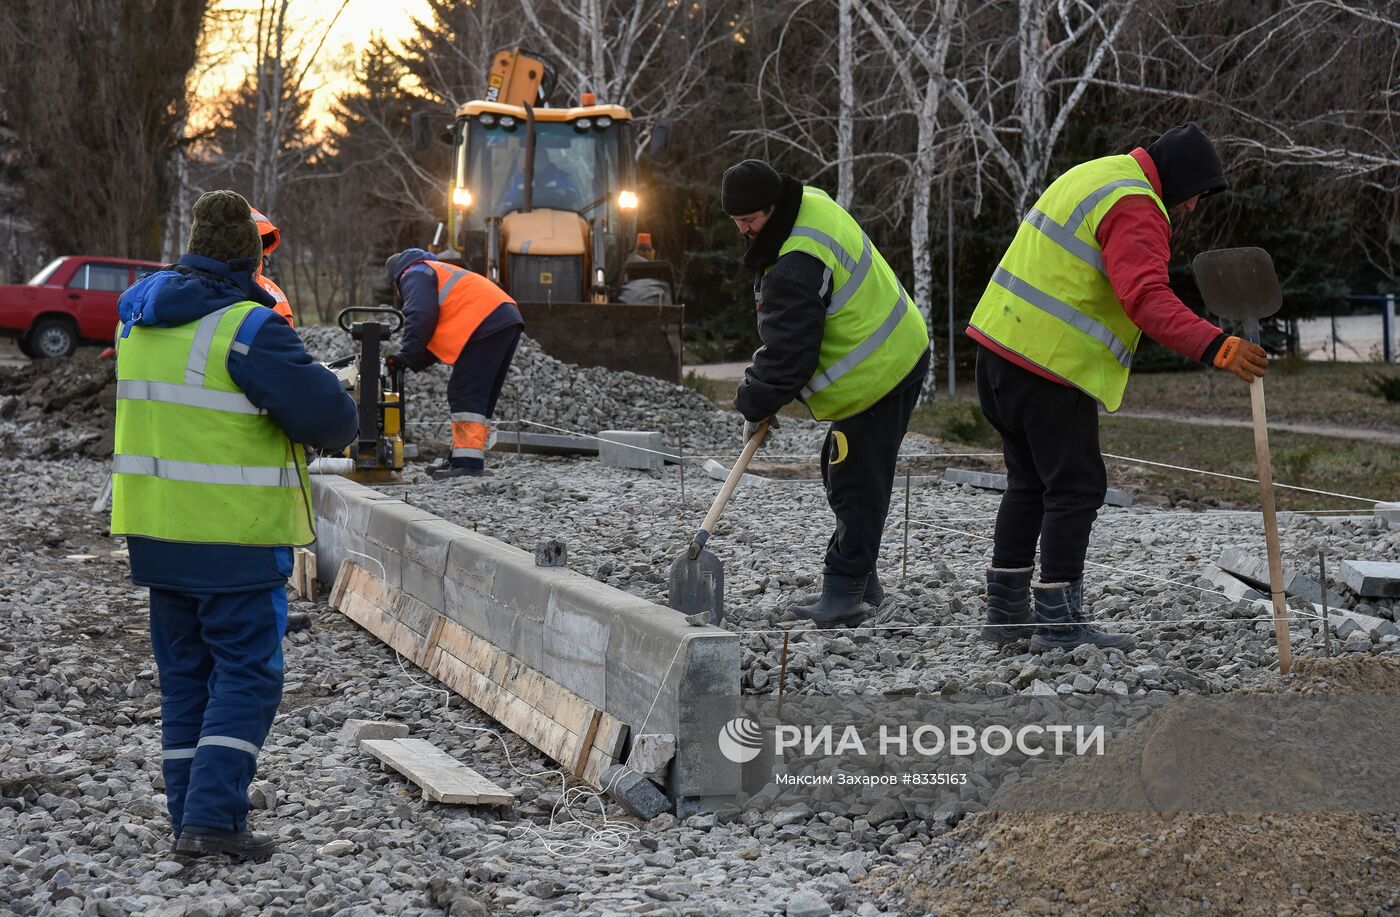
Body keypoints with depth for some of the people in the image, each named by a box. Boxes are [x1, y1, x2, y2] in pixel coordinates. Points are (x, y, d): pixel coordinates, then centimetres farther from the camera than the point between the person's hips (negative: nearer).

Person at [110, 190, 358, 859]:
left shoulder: (138, 316, 7)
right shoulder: (249, 329, -18)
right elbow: (328, 416, -18)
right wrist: (338, 426, 4)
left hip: (155, 528, 7)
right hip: (237, 537, -7)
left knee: (183, 674, 15)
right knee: (247, 676, 1)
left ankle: (189, 818, 16)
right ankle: (211, 817, -8)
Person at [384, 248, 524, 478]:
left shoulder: (415, 275, 7)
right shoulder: (440, 272, 36)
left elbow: (421, 316, -12)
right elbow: (441, 334, 30)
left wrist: (406, 355, -5)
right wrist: (413, 362, 20)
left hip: (485, 326, -10)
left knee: (465, 396, -11)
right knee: (481, 398, 13)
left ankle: (468, 462, -18)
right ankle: (465, 460, 16)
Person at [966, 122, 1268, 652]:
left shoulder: (1095, 175, 19)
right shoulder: (1136, 208, -14)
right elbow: (1147, 298, -29)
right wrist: (1216, 348, -37)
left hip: (1000, 344, 10)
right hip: (1049, 365, -10)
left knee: (1030, 481, 17)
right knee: (1075, 488, -3)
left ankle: (1006, 610, 23)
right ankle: (1059, 623, -2)